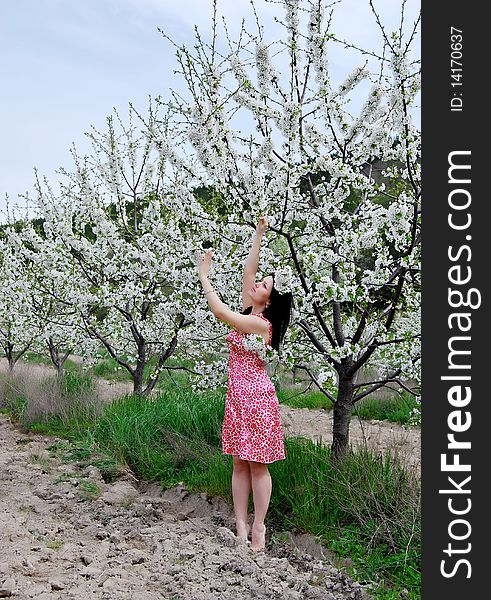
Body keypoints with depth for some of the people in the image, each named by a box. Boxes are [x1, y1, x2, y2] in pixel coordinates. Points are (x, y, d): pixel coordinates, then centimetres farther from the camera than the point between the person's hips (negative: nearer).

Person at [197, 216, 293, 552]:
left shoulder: (263, 325, -15)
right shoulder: (249, 313, 7)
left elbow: (220, 312, -20)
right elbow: (248, 270, 8)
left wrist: (204, 276, -12)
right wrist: (259, 234, 11)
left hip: (257, 398, -8)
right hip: (237, 397, 8)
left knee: (257, 465, 1)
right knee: (240, 464, 9)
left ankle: (259, 528, 11)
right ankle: (241, 527, 15)